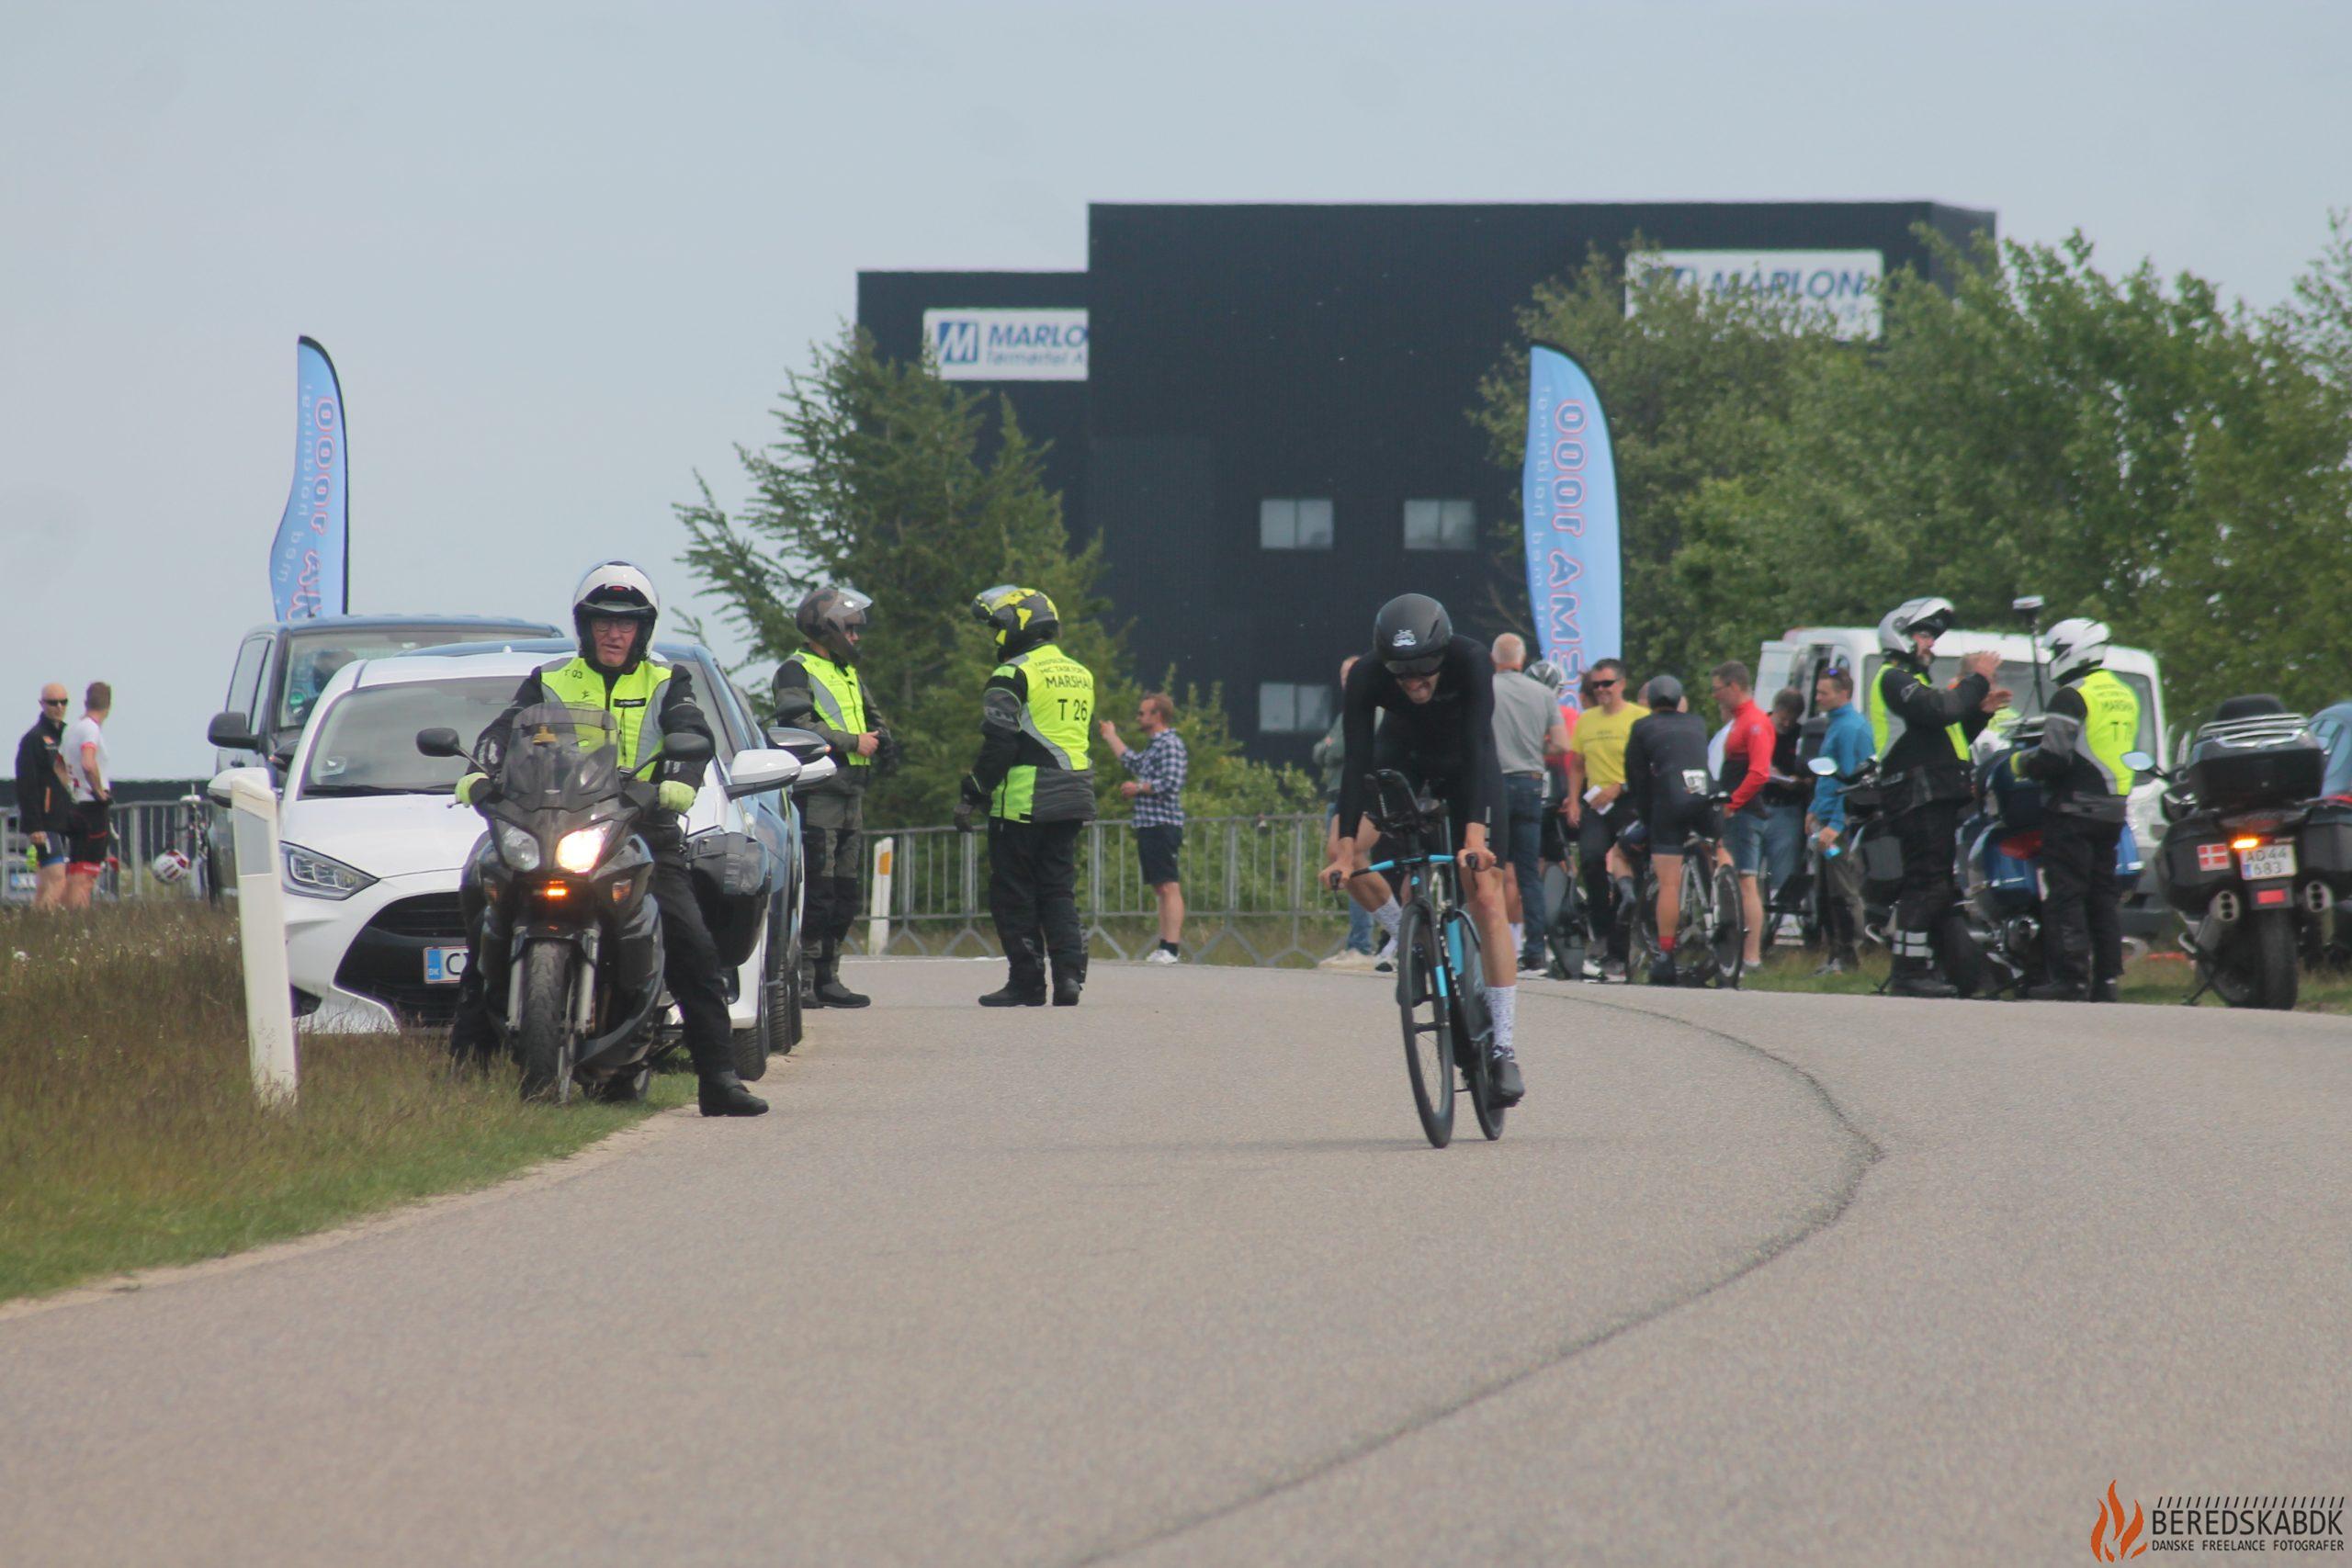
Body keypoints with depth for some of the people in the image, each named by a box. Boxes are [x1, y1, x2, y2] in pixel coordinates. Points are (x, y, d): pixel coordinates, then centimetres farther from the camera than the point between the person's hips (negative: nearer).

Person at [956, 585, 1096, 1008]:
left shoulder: (1014, 675, -10)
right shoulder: (1080, 675, 16)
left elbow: (998, 743, -15)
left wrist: (971, 795, -10)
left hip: (1022, 800, -7)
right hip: (1070, 801, 7)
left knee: (1013, 895, 0)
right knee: (1058, 891, 11)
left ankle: (1026, 982, 0)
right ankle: (1069, 971, -3)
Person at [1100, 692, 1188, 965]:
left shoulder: (1170, 745, -10)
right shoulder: (1153, 745, 20)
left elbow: (1171, 783, -21)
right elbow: (1132, 762, 40)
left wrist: (1139, 788, -9)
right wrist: (1111, 737, 49)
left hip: (1163, 826, -10)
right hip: (1149, 826, 10)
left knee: (1169, 887, -13)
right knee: (1159, 888, 10)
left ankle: (1171, 947, -19)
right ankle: (1165, 945, 12)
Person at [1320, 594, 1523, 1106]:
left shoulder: (1471, 661, -35)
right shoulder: (1366, 678, -31)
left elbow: (1478, 747, -39)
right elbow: (1357, 760, -33)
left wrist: (1474, 834, -50)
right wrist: (1346, 848, -42)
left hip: (1464, 768, -2)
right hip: (1401, 757, 2)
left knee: (1485, 896, -12)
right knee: (1342, 849, -23)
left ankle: (1503, 1048, -11)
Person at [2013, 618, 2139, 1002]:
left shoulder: (2072, 696, -12)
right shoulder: (2125, 696, 16)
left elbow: (2055, 757, -19)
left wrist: (2020, 762, -1)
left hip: (2074, 809, -8)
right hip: (2113, 810, 8)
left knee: (2065, 893, -7)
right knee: (2104, 894, 11)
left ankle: (2070, 977, -12)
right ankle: (2107, 978, 9)